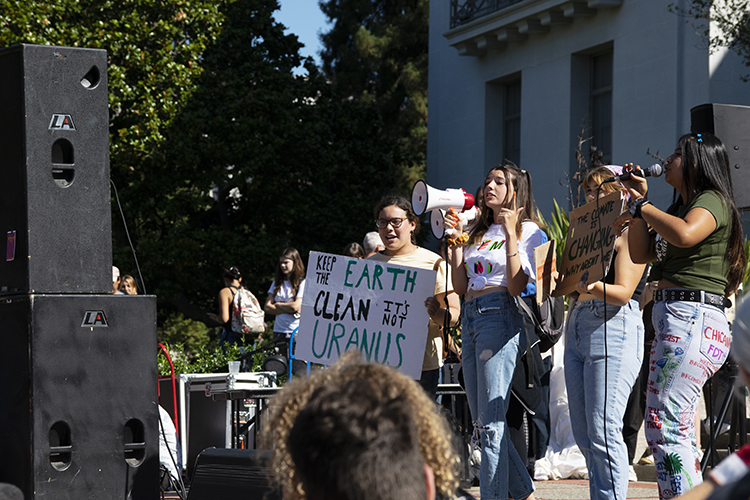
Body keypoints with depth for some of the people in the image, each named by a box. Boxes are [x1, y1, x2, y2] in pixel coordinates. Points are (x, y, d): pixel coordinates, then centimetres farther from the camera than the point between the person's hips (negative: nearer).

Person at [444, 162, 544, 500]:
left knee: (490, 422, -12)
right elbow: (461, 287, 17)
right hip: (470, 319, 8)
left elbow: (517, 287, -10)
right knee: (481, 422, 8)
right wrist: (455, 241, 13)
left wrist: (511, 234, -13)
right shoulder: (480, 233, 21)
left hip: (500, 317, -8)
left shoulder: (528, 230, 1)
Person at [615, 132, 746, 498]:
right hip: (671, 318, 11)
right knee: (675, 430, 11)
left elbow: (684, 234, -26)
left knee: (665, 427, -16)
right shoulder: (681, 207, 24)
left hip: (691, 319, -11)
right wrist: (638, 201, 16)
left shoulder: (713, 200, -5)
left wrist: (642, 207, -12)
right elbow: (640, 254, 21)